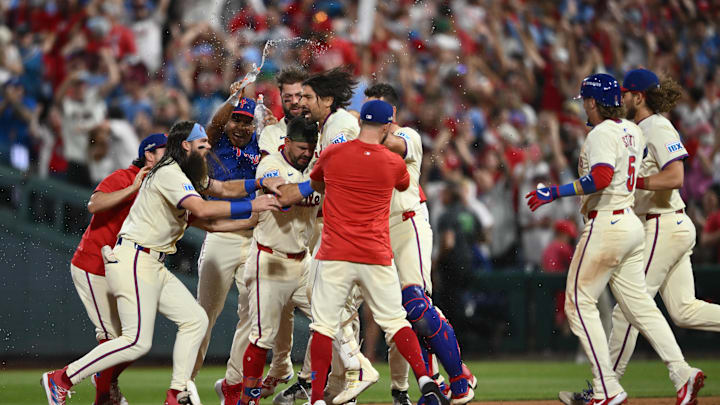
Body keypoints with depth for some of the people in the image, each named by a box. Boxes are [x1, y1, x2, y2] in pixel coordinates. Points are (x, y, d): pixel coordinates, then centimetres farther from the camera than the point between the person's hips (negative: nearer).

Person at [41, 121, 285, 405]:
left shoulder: (185, 175, 17)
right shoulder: (170, 174, -16)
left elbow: (223, 189, 24)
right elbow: (202, 210, -29)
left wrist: (260, 183, 7)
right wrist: (251, 207, -26)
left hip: (153, 266, 11)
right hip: (133, 263, -11)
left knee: (195, 320, 5)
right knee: (137, 342, -14)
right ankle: (61, 380, -8)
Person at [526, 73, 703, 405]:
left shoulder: (602, 133, -14)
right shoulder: (632, 131, 14)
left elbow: (602, 177, -29)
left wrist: (554, 193, -28)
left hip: (606, 225, -9)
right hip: (631, 224, 9)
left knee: (579, 303, -2)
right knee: (638, 304, 11)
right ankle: (681, 373, -1)